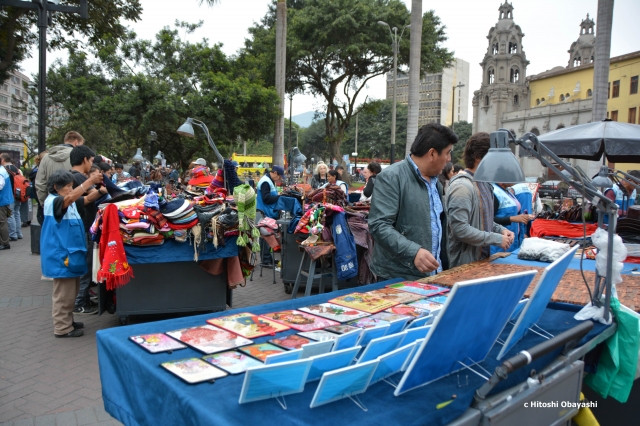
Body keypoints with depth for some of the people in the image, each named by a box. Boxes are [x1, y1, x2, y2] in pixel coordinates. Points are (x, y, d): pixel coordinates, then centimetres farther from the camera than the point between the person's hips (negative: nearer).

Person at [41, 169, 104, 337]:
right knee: (63, 293, -3)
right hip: (60, 254, -10)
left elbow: (86, 200, 7)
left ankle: (67, 321, 29)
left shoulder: (70, 202, 12)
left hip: (70, 252, 10)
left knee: (70, 291, 18)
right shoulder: (52, 201, -16)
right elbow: (70, 197, -34)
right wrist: (89, 181, -39)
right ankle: (62, 328, 6)